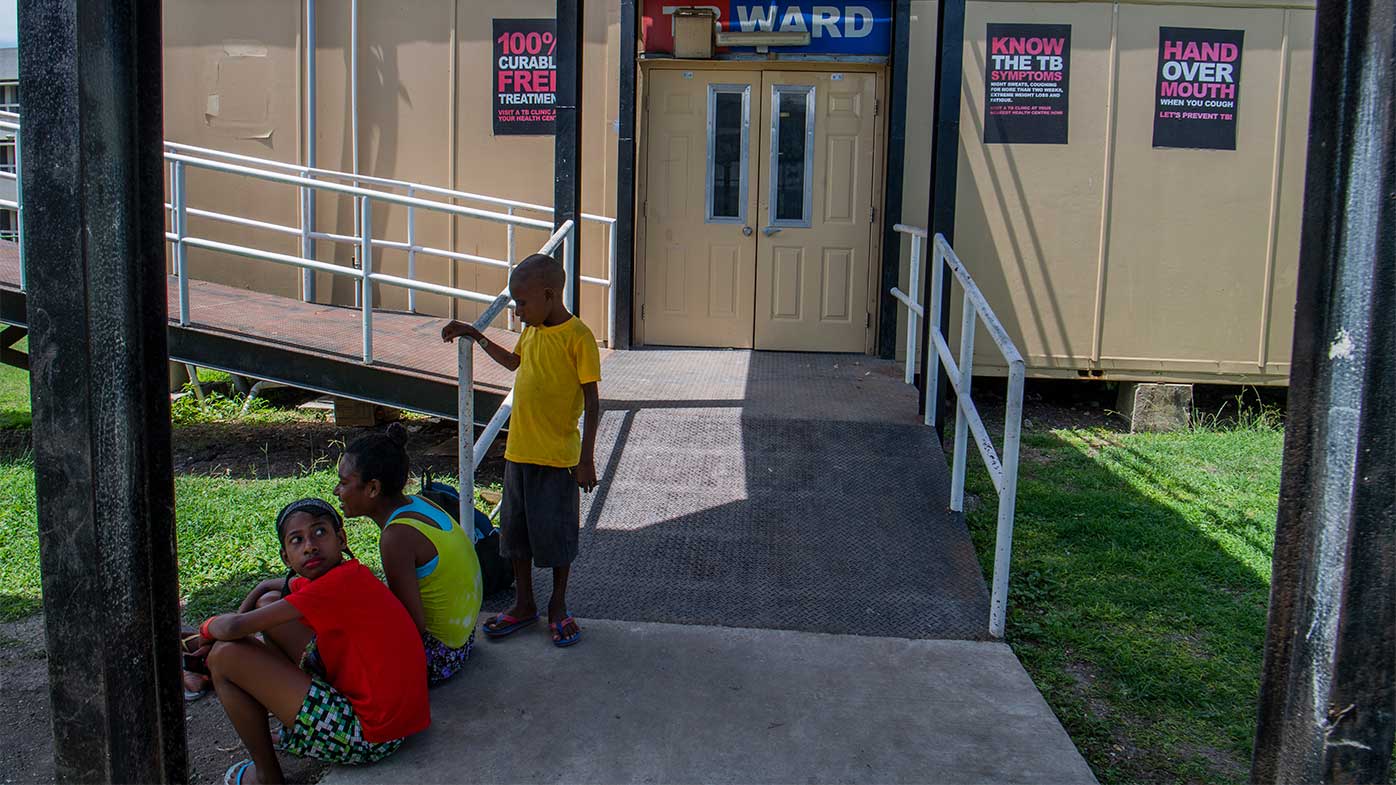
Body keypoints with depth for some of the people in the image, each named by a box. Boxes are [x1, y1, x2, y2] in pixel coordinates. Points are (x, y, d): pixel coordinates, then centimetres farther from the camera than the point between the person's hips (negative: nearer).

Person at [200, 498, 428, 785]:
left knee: (225, 655, -8)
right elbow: (267, 586, 28)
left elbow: (233, 628, -20)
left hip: (368, 737, -10)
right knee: (269, 601, 17)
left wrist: (207, 627, 3)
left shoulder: (342, 582, -21)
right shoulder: (345, 576, 6)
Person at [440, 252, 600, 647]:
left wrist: (587, 458, -15)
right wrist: (474, 335, 23)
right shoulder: (532, 330, 7)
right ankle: (524, 604, 29)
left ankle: (558, 607, 23)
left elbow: (591, 401, -13)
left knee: (556, 533, 6)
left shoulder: (578, 336, -15)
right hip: (519, 451, 7)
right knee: (516, 529, 14)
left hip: (558, 457, -7)